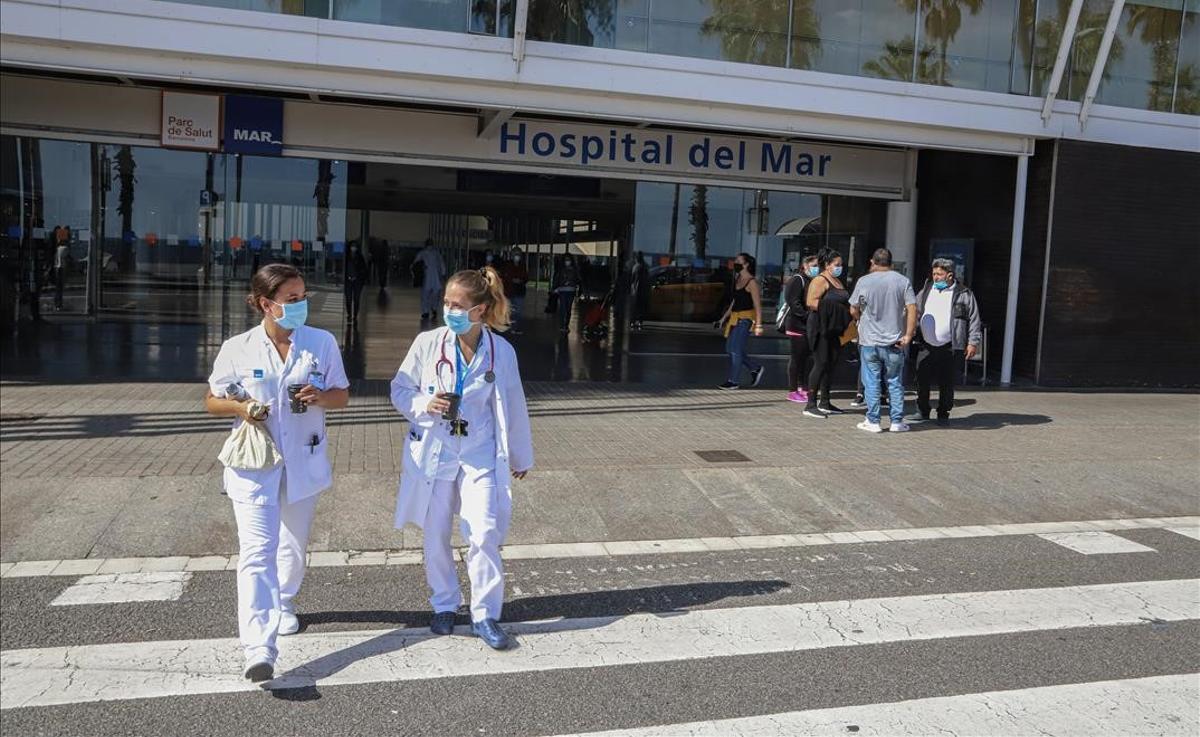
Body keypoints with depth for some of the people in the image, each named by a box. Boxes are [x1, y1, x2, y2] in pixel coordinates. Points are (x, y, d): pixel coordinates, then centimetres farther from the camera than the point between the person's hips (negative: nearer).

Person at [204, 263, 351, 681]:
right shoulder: (237, 349, -5)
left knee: (293, 545, 19)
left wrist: (320, 397, -18)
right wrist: (239, 406, -17)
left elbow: (342, 396, 5)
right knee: (257, 550, -13)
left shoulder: (322, 343, -2)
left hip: (304, 461, 3)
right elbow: (212, 401, 5)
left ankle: (284, 604, 46)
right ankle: (259, 649, -17)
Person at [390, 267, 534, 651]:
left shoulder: (501, 351, -6)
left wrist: (521, 456, 14)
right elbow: (399, 390, 4)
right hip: (434, 451, 1)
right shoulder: (428, 343, -8)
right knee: (436, 536, 10)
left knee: (485, 535, -8)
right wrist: (424, 404, -19)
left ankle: (485, 614, 9)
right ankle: (444, 605, 31)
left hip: (480, 454, -1)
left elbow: (513, 405, 6)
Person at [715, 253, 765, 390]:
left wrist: (758, 325, -20)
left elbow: (757, 305, -16)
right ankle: (756, 368, 24)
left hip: (745, 319, -9)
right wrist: (724, 317, 22)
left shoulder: (752, 282, -13)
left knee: (735, 349, -6)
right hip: (735, 318, 9)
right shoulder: (737, 279, 12)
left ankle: (734, 381, 5)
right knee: (730, 348, 10)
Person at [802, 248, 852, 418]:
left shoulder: (837, 281, 19)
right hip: (821, 328, -9)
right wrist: (832, 309, -22)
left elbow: (842, 303, 27)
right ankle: (811, 405, -8)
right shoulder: (820, 280, -9)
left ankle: (824, 402, 17)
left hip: (833, 329, 9)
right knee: (821, 363, -10)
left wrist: (845, 315, 8)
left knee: (830, 364, 10)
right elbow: (811, 302, -20)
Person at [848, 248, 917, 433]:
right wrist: (908, 335, -6)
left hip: (869, 341, -1)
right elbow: (912, 309, -8)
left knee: (872, 382, 5)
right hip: (894, 342, 1)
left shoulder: (864, 281, -4)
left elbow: (853, 310, 2)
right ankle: (897, 422, 13)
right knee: (895, 383, 11)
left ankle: (873, 421, 6)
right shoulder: (903, 281, 0)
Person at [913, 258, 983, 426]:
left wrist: (973, 342, -6)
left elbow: (974, 320, 0)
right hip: (926, 346, 3)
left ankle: (943, 414, 16)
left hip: (949, 348, -3)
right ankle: (922, 412, 18)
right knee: (922, 381, 4)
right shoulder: (927, 290, 11)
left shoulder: (963, 294, -1)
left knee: (946, 384, 3)